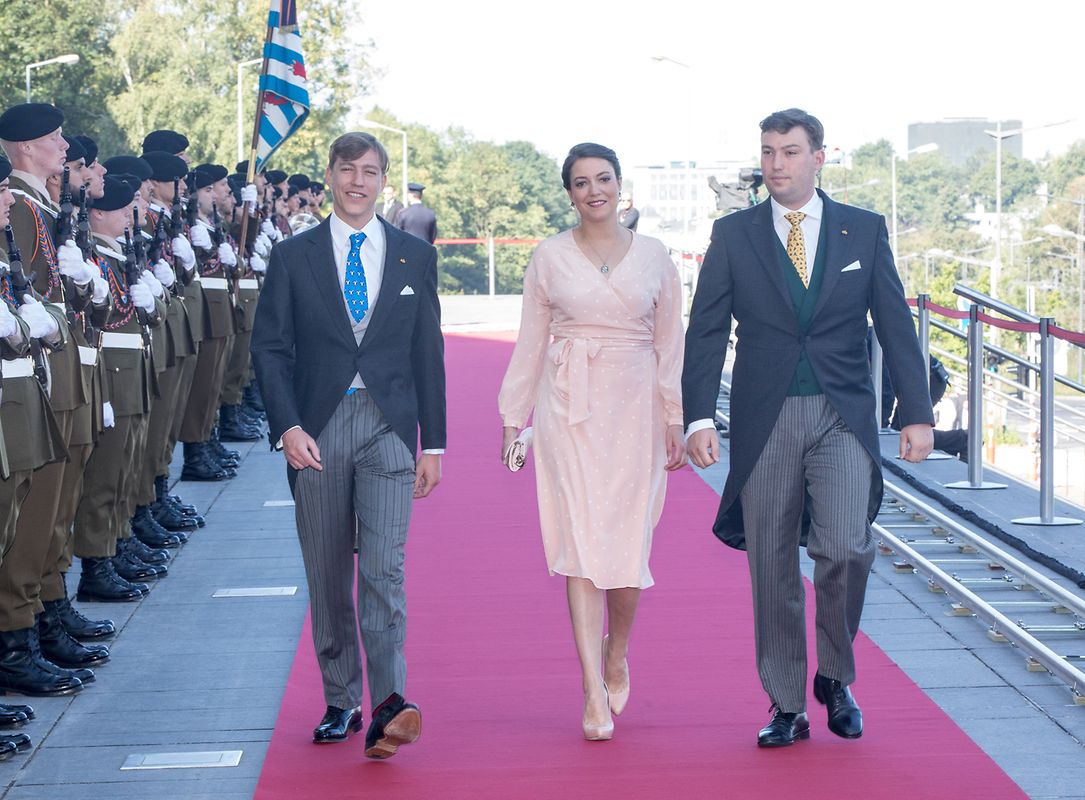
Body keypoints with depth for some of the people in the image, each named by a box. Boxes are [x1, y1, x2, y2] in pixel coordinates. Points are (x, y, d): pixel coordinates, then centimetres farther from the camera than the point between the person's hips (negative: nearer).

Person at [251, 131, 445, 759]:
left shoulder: (416, 257, 9)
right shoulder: (293, 257, 6)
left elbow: (428, 353, 10)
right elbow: (270, 348, 3)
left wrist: (433, 443, 7)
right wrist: (287, 426, -11)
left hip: (388, 428, -1)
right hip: (317, 430, 1)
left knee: (384, 566, -15)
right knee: (328, 577, 7)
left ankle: (389, 706, -22)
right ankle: (341, 703, 18)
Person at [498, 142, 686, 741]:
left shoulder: (653, 256, 6)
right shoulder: (550, 257, 4)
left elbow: (669, 343, 8)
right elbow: (529, 343, 7)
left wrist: (675, 421, 4)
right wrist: (513, 419, 5)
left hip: (635, 407, 1)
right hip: (569, 408, -1)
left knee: (628, 542, 0)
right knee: (582, 541, -7)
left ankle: (616, 656, 28)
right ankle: (594, 692, -6)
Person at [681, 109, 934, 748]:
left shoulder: (864, 230, 7)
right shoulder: (733, 235, 5)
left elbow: (896, 325, 6)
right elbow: (706, 330, 2)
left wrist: (917, 414, -1)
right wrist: (699, 417, -8)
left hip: (843, 415, -1)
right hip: (766, 420, 1)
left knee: (846, 547, -16)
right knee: (772, 567, 3)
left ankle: (835, 678, 9)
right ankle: (787, 707, 16)